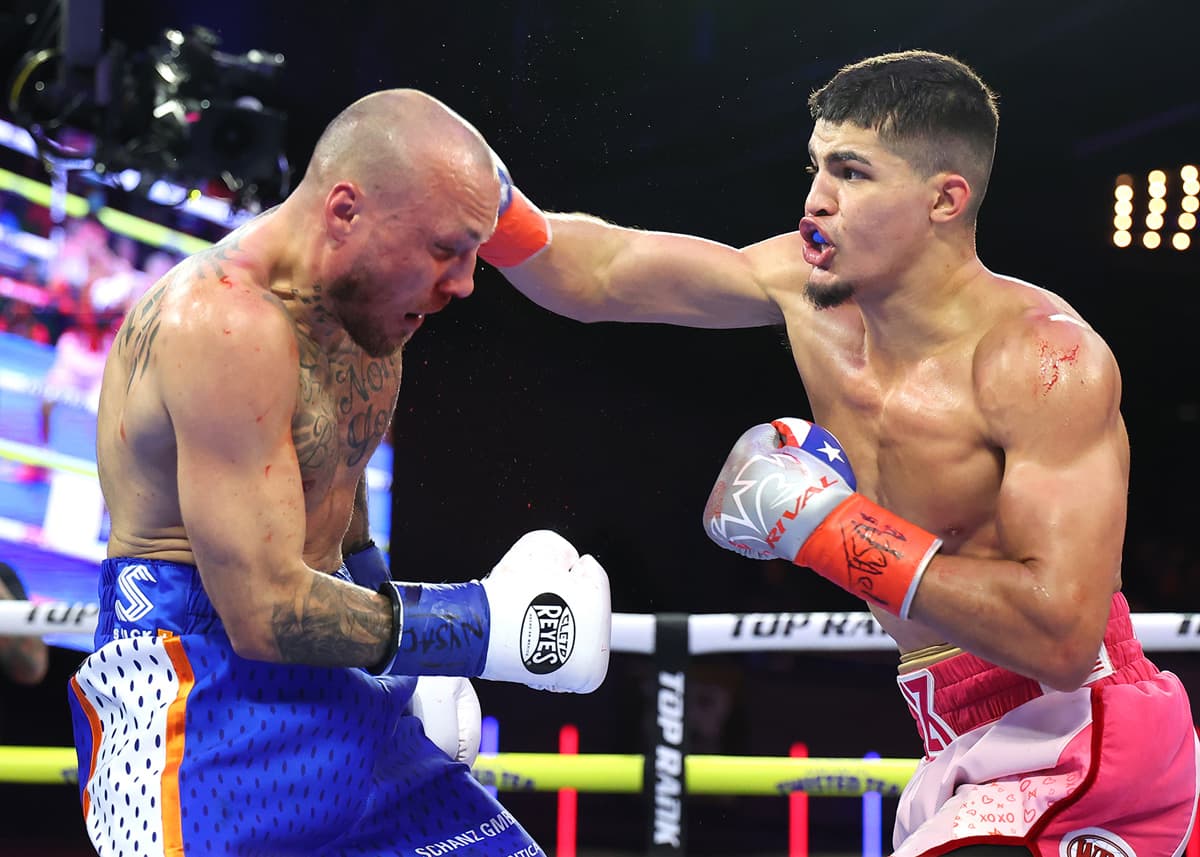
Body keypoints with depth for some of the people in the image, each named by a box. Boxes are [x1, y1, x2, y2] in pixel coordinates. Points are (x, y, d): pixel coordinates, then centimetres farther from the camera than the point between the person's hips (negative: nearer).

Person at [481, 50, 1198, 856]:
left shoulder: (1040, 357, -22)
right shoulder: (813, 287, 0)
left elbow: (1061, 639, -30)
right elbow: (601, 274, 9)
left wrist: (825, 524, -26)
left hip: (1072, 751, -8)